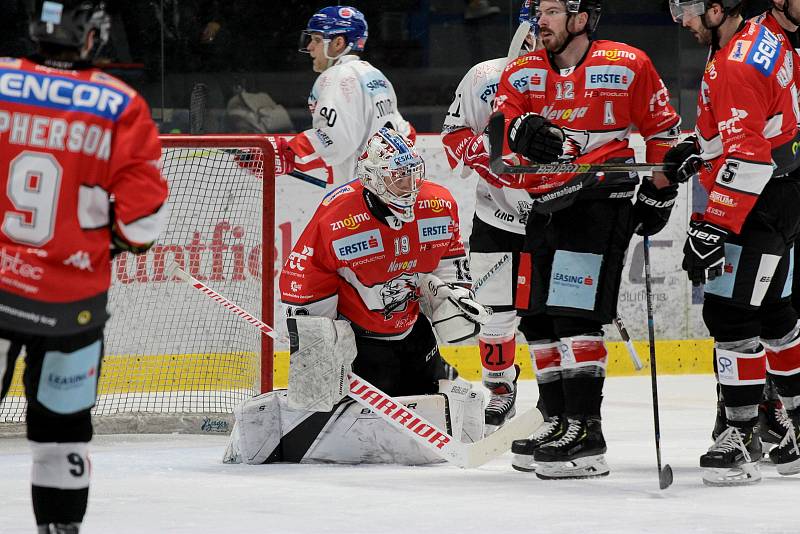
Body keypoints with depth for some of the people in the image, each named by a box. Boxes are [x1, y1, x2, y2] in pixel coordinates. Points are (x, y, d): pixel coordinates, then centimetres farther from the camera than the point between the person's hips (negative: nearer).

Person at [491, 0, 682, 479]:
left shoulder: (627, 66, -4)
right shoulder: (522, 75, 9)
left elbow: (663, 129, 5)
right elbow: (499, 121, -6)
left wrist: (658, 195, 3)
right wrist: (521, 128, -27)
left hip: (602, 201, -7)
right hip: (546, 207, 7)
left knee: (575, 314, -16)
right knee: (538, 319, 9)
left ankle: (586, 432, -17)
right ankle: (560, 423, 21)